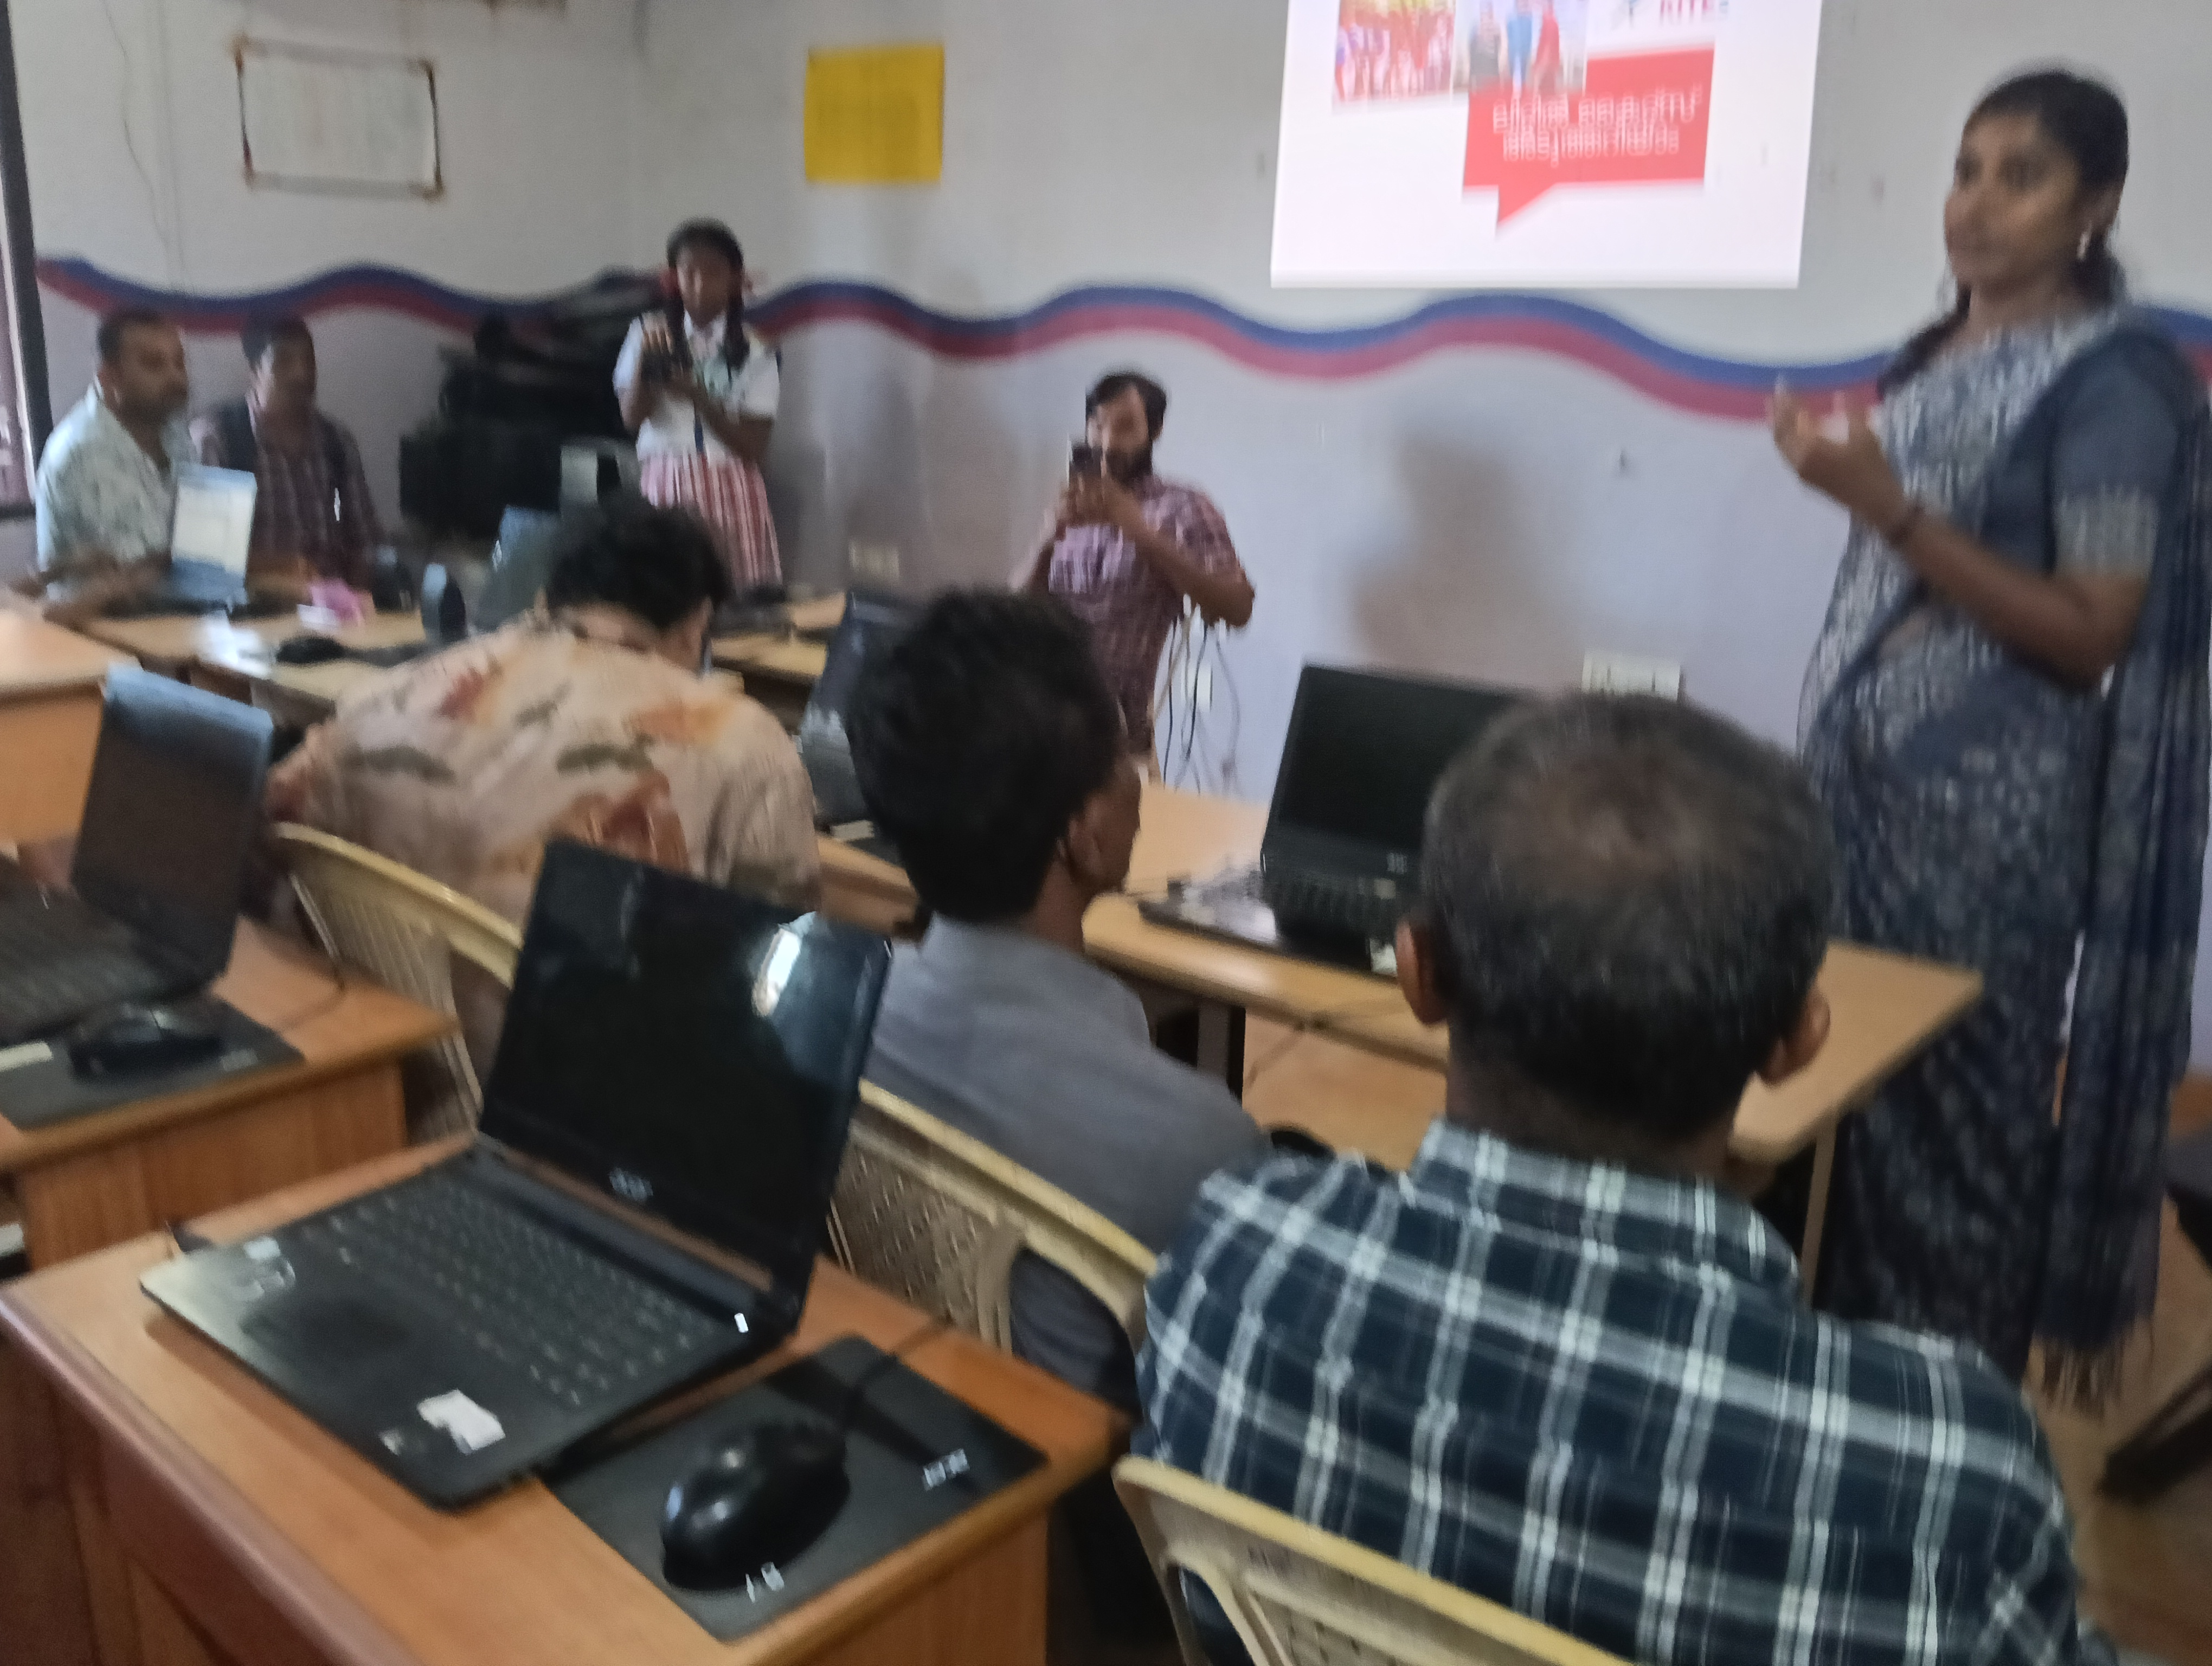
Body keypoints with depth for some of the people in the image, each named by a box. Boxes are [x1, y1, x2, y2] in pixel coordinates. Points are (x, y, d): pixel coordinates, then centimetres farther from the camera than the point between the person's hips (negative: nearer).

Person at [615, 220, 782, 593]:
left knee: (735, 589, -6)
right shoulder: (650, 335, 6)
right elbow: (631, 417, -4)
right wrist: (644, 359, -18)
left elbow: (754, 447, -5)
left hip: (730, 490, 0)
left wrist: (697, 396, -15)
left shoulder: (755, 352, 1)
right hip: (666, 485, 1)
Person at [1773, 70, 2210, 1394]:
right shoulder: (1934, 358, 12)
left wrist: (1886, 506, -22)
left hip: (1986, 804, -7)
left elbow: (2088, 634, -17)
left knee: (1950, 1095, 0)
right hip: (1866, 777, 7)